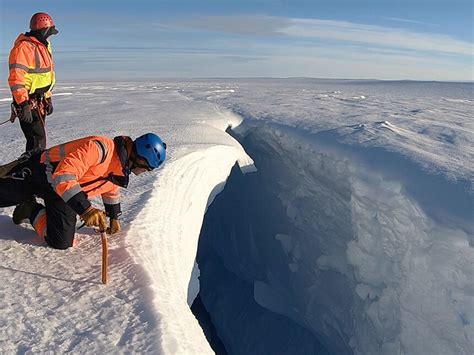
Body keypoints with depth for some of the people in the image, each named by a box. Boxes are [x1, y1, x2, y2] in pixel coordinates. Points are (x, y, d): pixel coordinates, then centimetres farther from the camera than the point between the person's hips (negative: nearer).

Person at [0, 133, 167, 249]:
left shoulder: (123, 170, -4)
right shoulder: (101, 147, -32)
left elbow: (112, 191, 17)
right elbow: (63, 176, -37)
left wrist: (114, 218, 24)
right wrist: (85, 209, -43)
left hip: (64, 191, 6)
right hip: (40, 173, -6)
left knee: (62, 242, -4)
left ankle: (31, 211, 18)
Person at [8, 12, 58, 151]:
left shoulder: (43, 46, 17)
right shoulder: (23, 47, -14)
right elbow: (16, 78, -20)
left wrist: (48, 99, 23)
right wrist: (23, 104, -24)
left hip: (39, 102, 9)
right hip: (28, 103, -9)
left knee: (37, 137, 15)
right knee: (38, 141, -12)